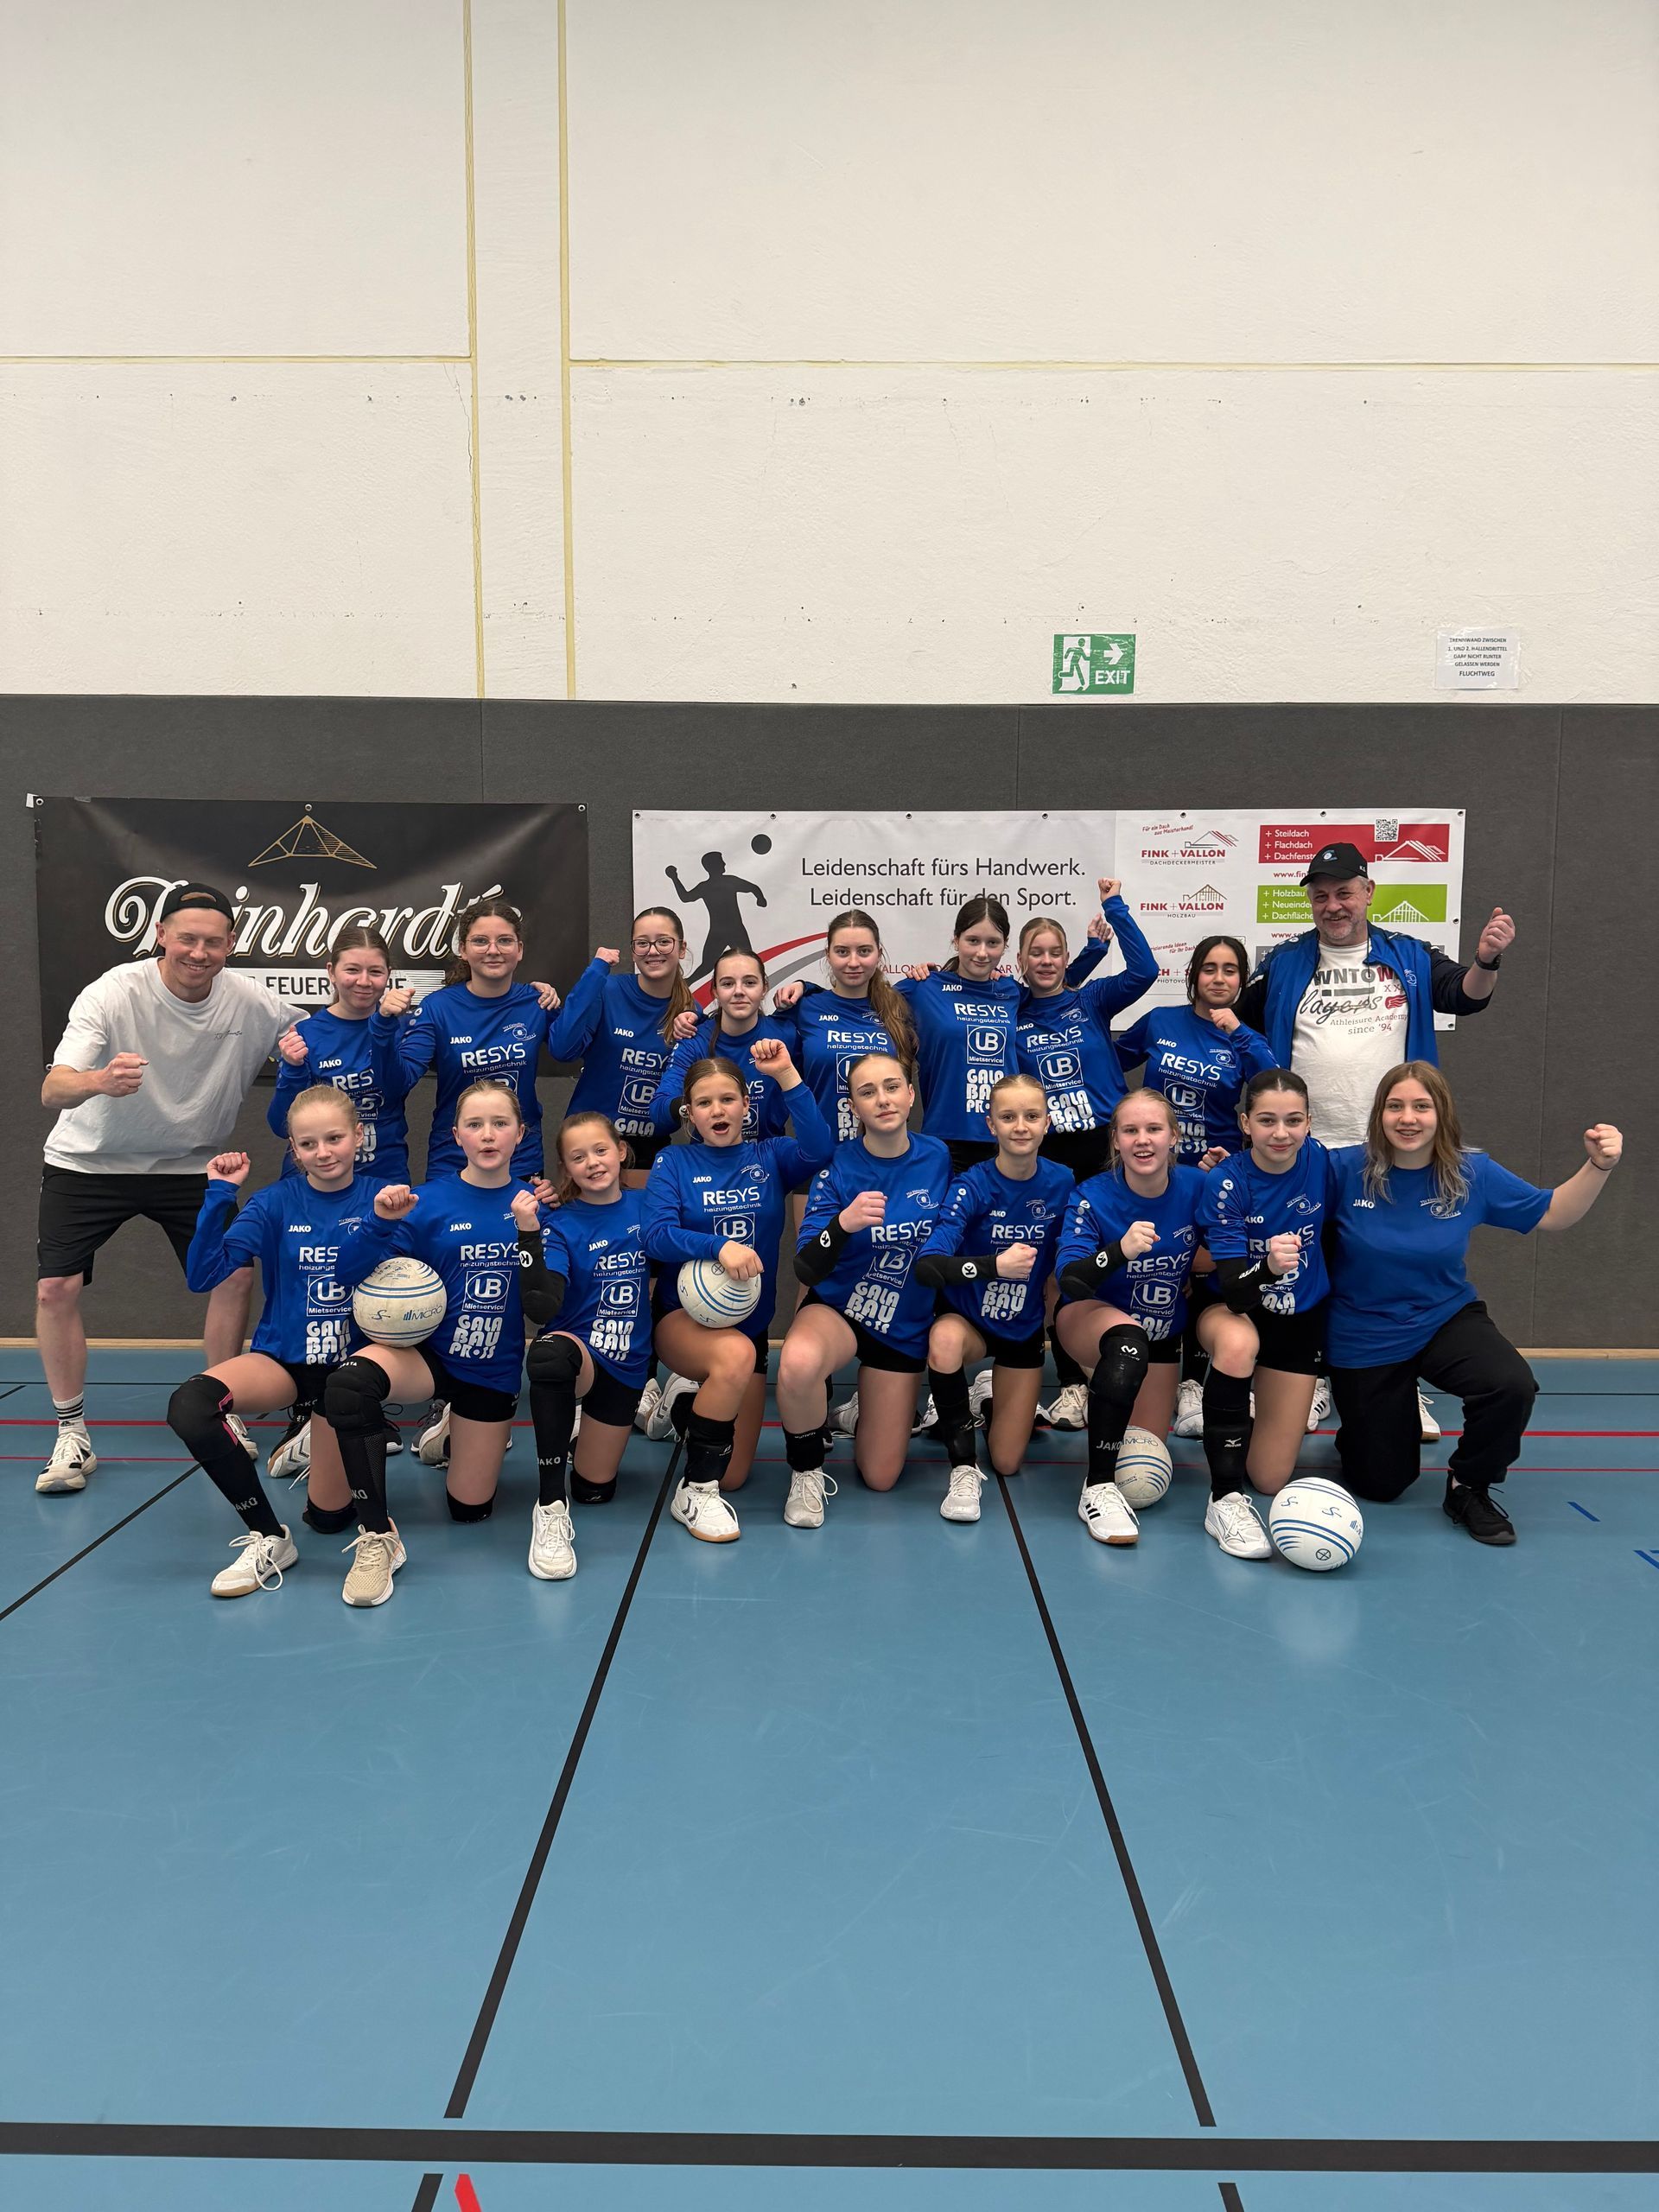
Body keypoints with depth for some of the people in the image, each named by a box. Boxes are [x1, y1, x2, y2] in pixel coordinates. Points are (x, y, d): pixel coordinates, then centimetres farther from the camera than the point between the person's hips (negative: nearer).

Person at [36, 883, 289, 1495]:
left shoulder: (251, 1003, -14)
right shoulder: (114, 993, -24)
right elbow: (52, 1090, -33)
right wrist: (97, 1081, -57)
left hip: (189, 1165, 3)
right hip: (87, 1162, -2)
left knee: (236, 1274, -5)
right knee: (56, 1288, -10)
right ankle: (72, 1435, 7)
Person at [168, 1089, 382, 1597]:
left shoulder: (381, 1201, -7)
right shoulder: (276, 1203, -7)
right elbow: (202, 1276, -15)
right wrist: (219, 1196, -22)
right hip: (283, 1358, 1)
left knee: (329, 1517, 1)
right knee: (189, 1405, -32)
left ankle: (335, 1447, 38)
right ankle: (268, 1537, -15)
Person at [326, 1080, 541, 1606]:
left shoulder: (531, 1202, -4)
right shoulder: (430, 1201, -9)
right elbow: (348, 1276, -10)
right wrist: (379, 1222, -28)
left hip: (493, 1368, 2)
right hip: (428, 1352, -2)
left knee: (470, 1509, 12)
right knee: (347, 1383, -37)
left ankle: (459, 1427, 45)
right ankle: (377, 1537, -22)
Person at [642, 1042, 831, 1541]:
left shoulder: (768, 1157, 0)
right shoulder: (674, 1162, -3)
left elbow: (817, 1150, -23)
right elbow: (655, 1235, -17)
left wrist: (786, 1075, -30)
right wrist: (719, 1245, -34)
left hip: (750, 1321, 3)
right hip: (683, 1316, -3)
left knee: (734, 1478, 6)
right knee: (736, 1354, -39)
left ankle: (693, 1404, 41)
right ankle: (693, 1492, -20)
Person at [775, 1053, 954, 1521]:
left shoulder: (937, 1157, -8)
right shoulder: (838, 1165, -16)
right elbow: (807, 1270, -22)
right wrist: (844, 1223, -39)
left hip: (905, 1325, 3)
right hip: (837, 1309, -2)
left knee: (880, 1478, 6)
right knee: (798, 1362, -40)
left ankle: (863, 1405, 40)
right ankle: (807, 1472, -11)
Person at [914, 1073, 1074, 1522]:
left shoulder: (1061, 1183, -12)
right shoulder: (971, 1186, -22)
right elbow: (926, 1266, -34)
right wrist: (994, 1265, -45)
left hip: (1024, 1328, 3)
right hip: (968, 1320, -3)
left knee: (1008, 1463, 3)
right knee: (945, 1339, -41)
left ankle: (991, 1395, 37)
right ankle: (963, 1467, -21)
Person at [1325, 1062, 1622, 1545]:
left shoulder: (1473, 1174, -9)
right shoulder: (1345, 1169, -18)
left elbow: (1552, 1214, 1)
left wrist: (1598, 1166, -13)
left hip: (1446, 1320, 2)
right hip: (1363, 1338, -1)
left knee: (1513, 1386, -32)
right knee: (1381, 1483, 7)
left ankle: (1468, 1488, -2)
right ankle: (1362, 1427, 46)